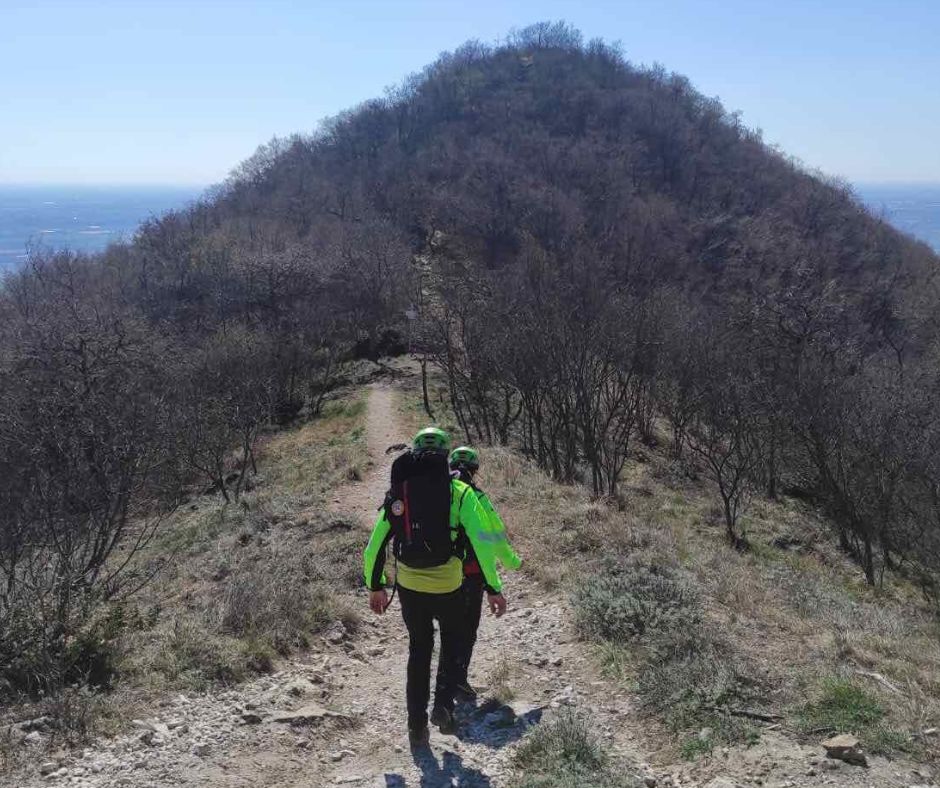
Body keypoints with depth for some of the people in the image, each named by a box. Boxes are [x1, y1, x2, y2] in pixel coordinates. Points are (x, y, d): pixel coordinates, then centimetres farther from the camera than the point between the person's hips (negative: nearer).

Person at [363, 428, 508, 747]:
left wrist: (375, 586, 18)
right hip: (447, 586, -2)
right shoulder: (459, 491, -8)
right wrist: (494, 588, -7)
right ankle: (443, 703, 9)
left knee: (419, 649, 21)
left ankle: (416, 724, 23)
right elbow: (481, 542, -13)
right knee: (452, 640, 25)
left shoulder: (396, 492, 2)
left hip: (408, 586, 3)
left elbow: (374, 547, 6)